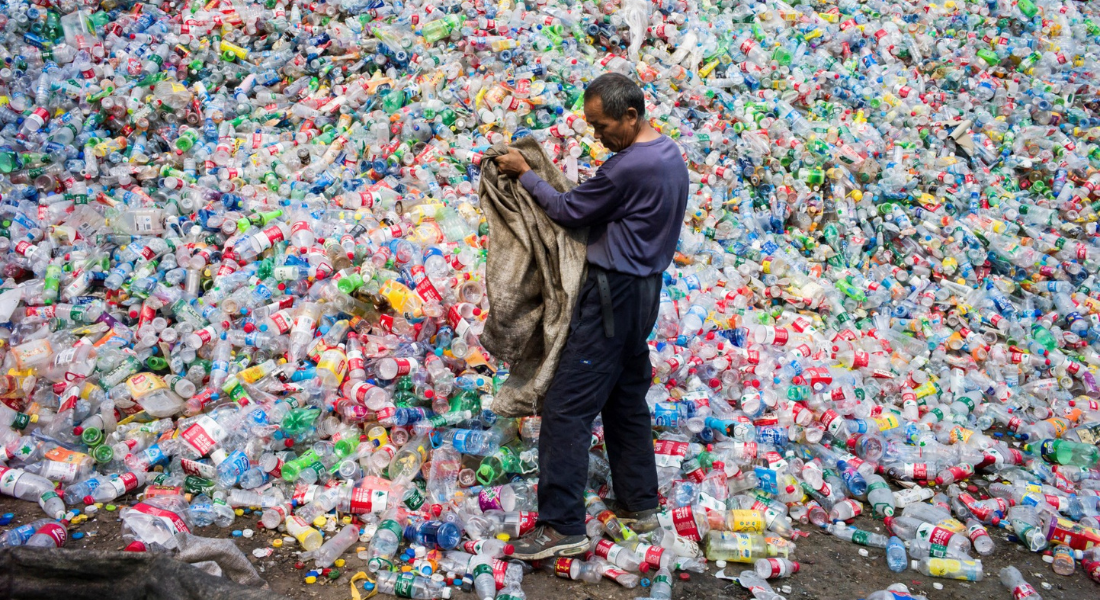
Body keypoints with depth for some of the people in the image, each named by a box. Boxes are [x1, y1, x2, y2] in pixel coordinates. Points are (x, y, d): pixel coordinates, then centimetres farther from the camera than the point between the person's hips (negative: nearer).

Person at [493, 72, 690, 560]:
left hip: (613, 293, -10)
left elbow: (569, 211, -12)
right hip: (643, 287, 10)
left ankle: (562, 526, -5)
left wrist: (524, 173, 0)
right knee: (627, 397, 19)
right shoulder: (670, 155, 9)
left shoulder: (630, 167, -22)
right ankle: (638, 501, 28)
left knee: (567, 408, -7)